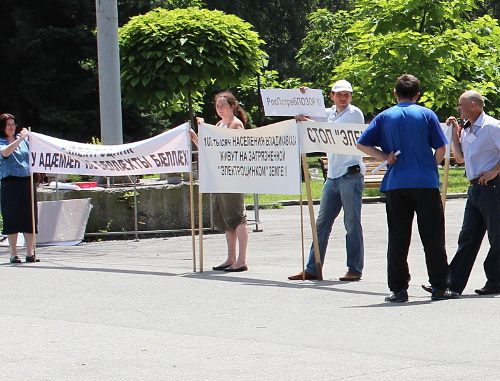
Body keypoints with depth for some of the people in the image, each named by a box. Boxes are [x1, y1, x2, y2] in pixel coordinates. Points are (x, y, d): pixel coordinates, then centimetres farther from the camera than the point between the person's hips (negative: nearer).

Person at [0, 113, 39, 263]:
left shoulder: (23, 140, 15)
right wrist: (19, 139, -25)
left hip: (27, 182, 4)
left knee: (29, 217, 3)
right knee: (12, 219, -2)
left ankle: (30, 253, 7)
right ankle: (13, 254, 3)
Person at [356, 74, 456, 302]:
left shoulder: (385, 117, 7)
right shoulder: (426, 115, 2)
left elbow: (362, 144, 3)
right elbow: (441, 149, 0)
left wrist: (384, 156, 5)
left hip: (396, 184, 2)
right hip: (426, 183, -1)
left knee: (398, 238, 5)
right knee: (433, 238, 3)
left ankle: (398, 289, 3)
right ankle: (439, 287, 4)